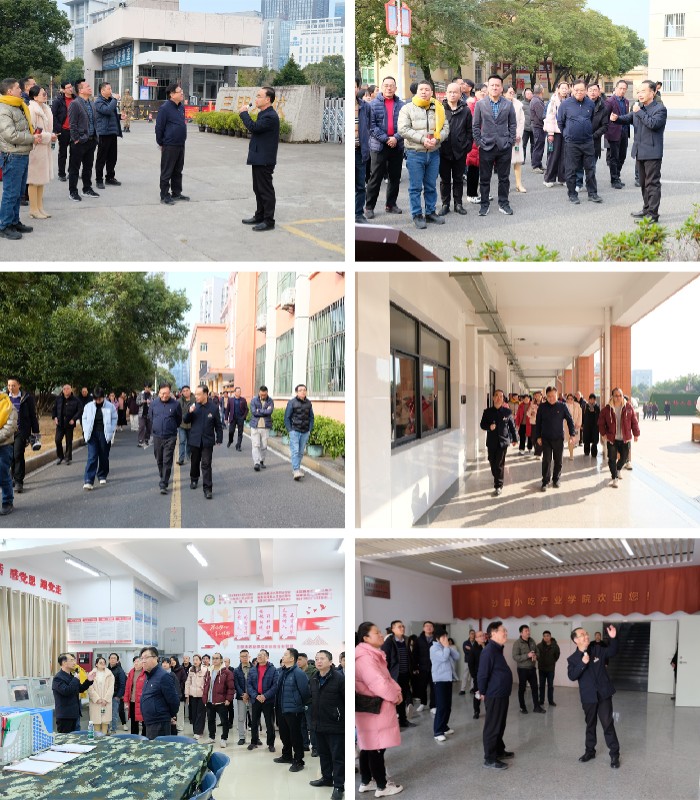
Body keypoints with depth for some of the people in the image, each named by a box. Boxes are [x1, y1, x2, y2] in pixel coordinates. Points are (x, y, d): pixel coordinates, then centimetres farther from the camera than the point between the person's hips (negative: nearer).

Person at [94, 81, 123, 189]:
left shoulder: (110, 100, 17)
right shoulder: (99, 102, -10)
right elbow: (107, 110, -28)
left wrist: (120, 116, 9)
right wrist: (115, 99, -19)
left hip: (113, 132, 8)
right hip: (104, 133, -8)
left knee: (112, 157, 13)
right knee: (102, 158, -2)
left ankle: (110, 177, 24)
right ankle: (99, 180, 4)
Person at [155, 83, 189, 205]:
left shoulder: (181, 107, 10)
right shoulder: (165, 108, -14)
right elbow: (159, 127, -11)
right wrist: (160, 143, -6)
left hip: (180, 145, 8)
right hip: (169, 146, -8)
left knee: (178, 171, 15)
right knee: (167, 172, 0)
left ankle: (176, 193, 24)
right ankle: (165, 196, 5)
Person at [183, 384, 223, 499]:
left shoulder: (213, 407, -7)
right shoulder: (193, 405, -2)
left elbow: (218, 425, 0)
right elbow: (186, 421, 1)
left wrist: (219, 439, 1)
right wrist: (190, 412, -18)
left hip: (207, 441, -3)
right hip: (195, 440, 3)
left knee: (206, 464, -6)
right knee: (195, 462, 19)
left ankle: (207, 488, -4)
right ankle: (194, 479, 42)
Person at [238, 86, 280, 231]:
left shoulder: (270, 116, -19)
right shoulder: (263, 114, 14)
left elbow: (254, 127, -26)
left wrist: (244, 113, -15)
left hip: (265, 160, -10)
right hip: (258, 159, 10)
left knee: (266, 190, -5)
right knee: (258, 189, 17)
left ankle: (269, 221, 0)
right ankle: (259, 216, 26)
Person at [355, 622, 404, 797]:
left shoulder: (373, 654, 13)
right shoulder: (364, 657, -22)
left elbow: (386, 677, 16)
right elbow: (378, 683, -26)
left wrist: (396, 690, -1)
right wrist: (394, 696, -11)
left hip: (372, 707, 11)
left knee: (368, 746, 18)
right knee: (376, 747, -2)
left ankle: (366, 782, 27)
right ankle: (382, 786, 6)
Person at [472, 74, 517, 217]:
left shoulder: (508, 104, 5)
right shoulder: (480, 104, 2)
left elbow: (513, 124, 9)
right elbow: (476, 125, 4)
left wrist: (511, 141, 1)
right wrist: (479, 141, -2)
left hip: (504, 147, 1)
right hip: (486, 147, -1)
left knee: (504, 178, 6)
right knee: (484, 178, 4)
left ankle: (503, 204, 16)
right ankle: (484, 205, 13)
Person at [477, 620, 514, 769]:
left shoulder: (497, 650, 11)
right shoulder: (489, 651, -20)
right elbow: (482, 675, -20)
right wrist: (483, 693, -10)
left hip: (502, 694, 9)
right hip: (494, 696, -9)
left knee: (500, 725, 19)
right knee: (492, 727, -2)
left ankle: (499, 751, 32)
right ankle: (489, 758, 3)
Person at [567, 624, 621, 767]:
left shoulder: (597, 650, 0)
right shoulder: (572, 659, -4)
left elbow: (612, 653, 12)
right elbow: (572, 676, -15)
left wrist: (613, 638, -5)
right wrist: (583, 664, -26)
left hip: (603, 694, 0)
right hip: (588, 697, 0)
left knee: (608, 723, -2)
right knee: (590, 724, 15)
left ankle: (614, 754, 4)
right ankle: (590, 751, 30)